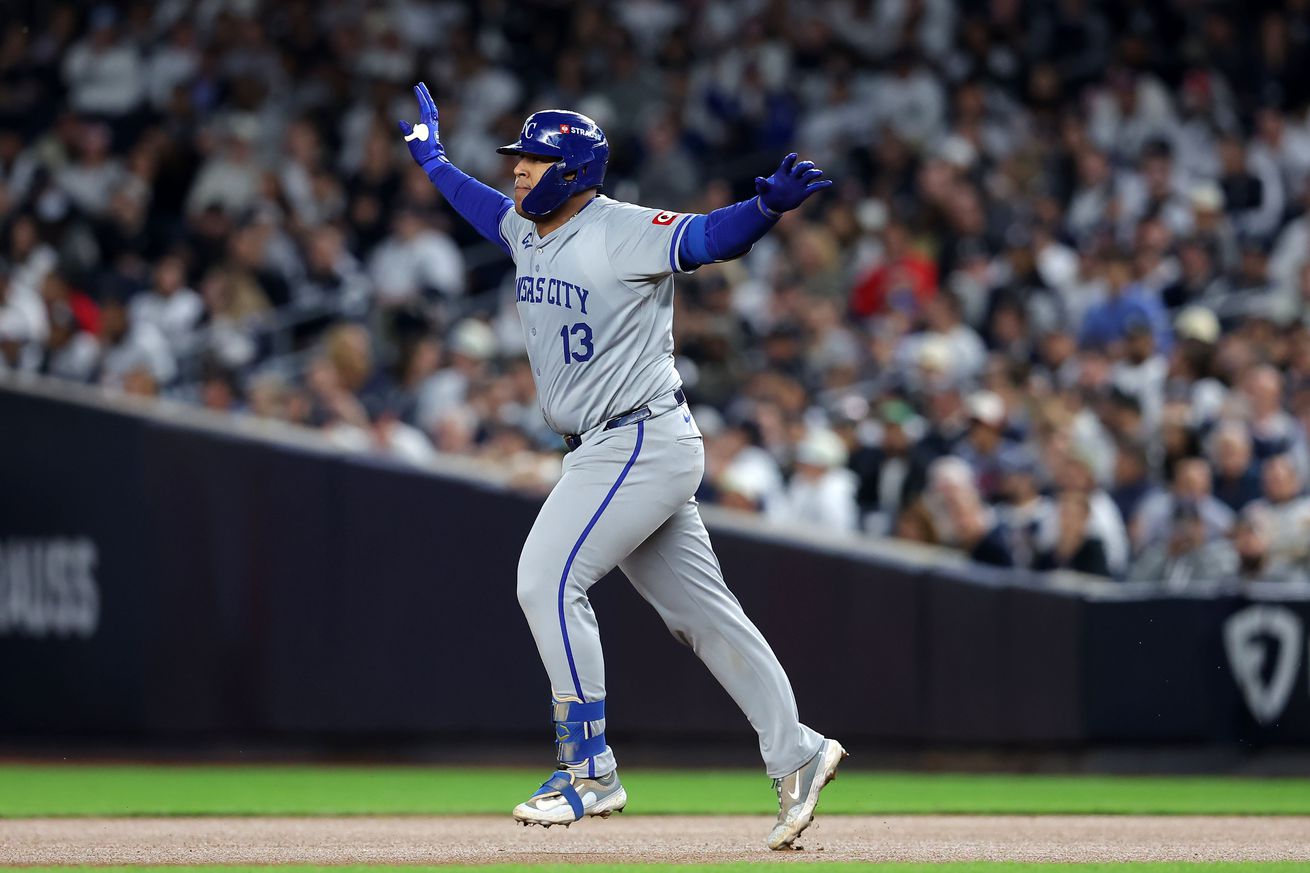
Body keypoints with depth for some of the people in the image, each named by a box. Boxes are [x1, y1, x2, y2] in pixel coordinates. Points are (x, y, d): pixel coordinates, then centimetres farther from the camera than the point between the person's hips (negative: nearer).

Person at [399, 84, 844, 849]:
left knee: (549, 580, -14)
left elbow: (708, 239, -28)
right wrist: (432, 159, 46)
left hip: (645, 440, -9)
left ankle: (591, 771, -9)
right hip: (606, 452, 9)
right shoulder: (527, 231, 12)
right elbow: (488, 205, 35)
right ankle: (796, 755, 11)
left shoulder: (624, 232, -14)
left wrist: (769, 207, -47)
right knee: (701, 609, 8)